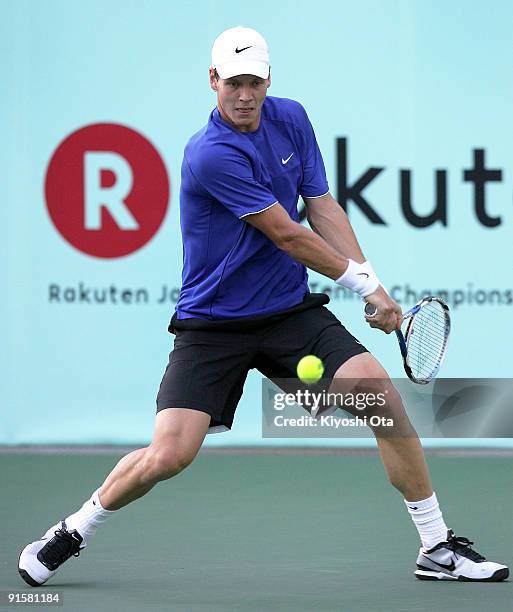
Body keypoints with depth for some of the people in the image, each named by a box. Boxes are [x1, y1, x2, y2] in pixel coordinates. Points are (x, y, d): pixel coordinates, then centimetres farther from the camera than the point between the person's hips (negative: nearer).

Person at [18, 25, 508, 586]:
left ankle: (437, 547, 0)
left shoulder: (291, 119, 2)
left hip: (292, 312, 6)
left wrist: (374, 285, -6)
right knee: (169, 455, -15)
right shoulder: (210, 154, -21)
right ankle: (73, 533, 12)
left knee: (385, 398, -11)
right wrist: (364, 283, -9)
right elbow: (286, 235, -17)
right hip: (213, 325, -5)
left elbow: (323, 209, 7)